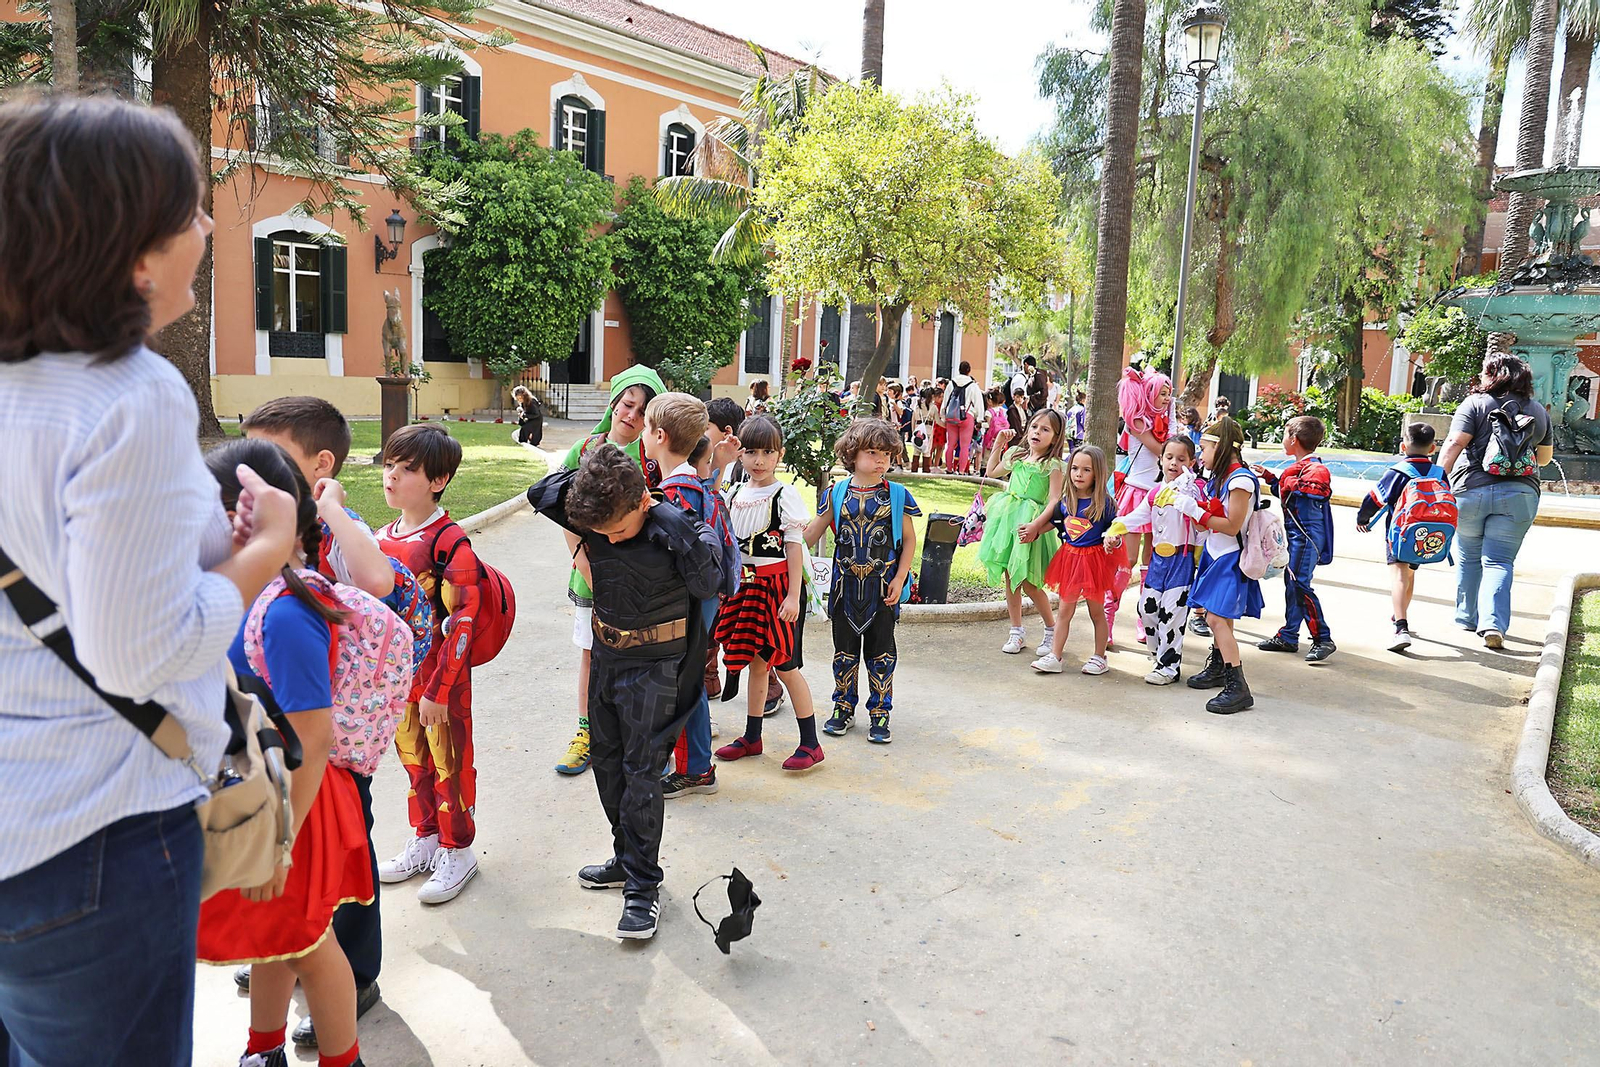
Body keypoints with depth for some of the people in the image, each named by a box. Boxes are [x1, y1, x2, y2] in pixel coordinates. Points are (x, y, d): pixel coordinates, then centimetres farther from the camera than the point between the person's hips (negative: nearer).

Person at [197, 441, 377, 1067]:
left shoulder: (285, 617, -29)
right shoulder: (269, 592, -1)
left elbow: (313, 742, -27)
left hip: (287, 805, -8)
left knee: (305, 943, 12)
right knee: (271, 933, 26)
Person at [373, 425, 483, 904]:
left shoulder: (450, 541, -19)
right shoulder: (382, 538, 5)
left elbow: (461, 622, -20)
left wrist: (438, 689, -19)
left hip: (442, 676, -7)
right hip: (398, 674, 7)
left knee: (449, 762, 7)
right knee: (414, 758, 19)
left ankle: (456, 851, 24)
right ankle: (425, 838, 37)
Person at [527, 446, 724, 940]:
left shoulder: (675, 528, -20)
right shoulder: (597, 520, -5)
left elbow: (708, 585, -31)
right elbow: (540, 494, -3)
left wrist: (679, 529, -34)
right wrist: (589, 473, -12)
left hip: (654, 664, -6)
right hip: (605, 656, 6)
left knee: (641, 770, -4)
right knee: (607, 763, 15)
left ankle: (643, 886, 7)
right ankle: (627, 859, 31)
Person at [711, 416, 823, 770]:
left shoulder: (785, 495, -10)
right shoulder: (736, 495, 8)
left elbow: (795, 547, -11)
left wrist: (793, 596, -16)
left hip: (778, 586, -6)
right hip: (746, 586, 6)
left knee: (786, 665, -2)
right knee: (755, 661, 14)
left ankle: (810, 744, 8)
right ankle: (752, 737, 25)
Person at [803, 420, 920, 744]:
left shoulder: (897, 495, -3)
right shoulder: (836, 494, 0)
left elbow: (909, 540, 2)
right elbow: (811, 535, 6)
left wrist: (899, 577, -6)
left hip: (883, 588, -1)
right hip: (846, 585, 2)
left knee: (881, 652, 6)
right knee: (845, 650, 12)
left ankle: (879, 714, 18)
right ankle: (843, 708, 26)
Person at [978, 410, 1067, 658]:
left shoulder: (1053, 465, -7)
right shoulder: (1016, 454, 11)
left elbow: (1054, 501, -14)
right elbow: (992, 472, 28)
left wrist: (1035, 525, -24)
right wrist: (998, 446, 19)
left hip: (1031, 524, -6)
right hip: (1007, 519, 6)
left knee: (1028, 583, -6)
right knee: (1009, 578, 8)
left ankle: (1052, 631, 13)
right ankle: (1017, 631, 21)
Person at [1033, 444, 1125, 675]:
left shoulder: (1104, 503, -11)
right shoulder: (1065, 501, 1)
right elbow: (1055, 524, 13)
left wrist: (1112, 540, -25)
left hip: (1094, 558, -4)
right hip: (1070, 557, 4)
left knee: (1096, 611, 9)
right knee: (1064, 610, 8)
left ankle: (1099, 658, 22)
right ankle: (1054, 656, 11)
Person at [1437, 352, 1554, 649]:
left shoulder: (1475, 404, -1)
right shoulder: (1539, 411, 11)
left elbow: (1454, 443, -12)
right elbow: (1545, 457, 21)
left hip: (1471, 490, -2)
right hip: (1520, 494, 2)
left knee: (1469, 557, 14)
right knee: (1499, 561, 2)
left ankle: (1466, 616, 25)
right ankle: (1493, 623, -12)